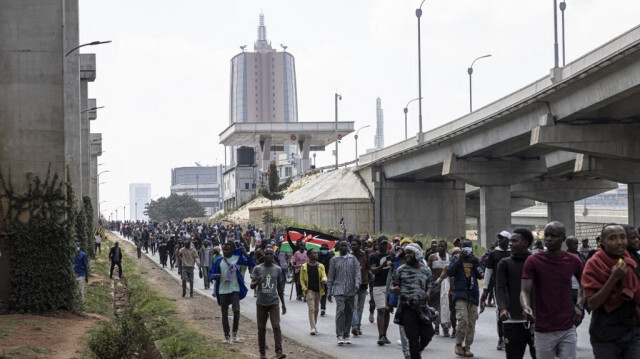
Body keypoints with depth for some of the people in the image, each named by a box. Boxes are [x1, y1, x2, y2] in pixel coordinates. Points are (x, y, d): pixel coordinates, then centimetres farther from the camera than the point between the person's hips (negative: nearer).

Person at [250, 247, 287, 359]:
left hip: (274, 302, 0)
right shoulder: (257, 269, -1)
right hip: (261, 303, 0)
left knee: (276, 326, -12)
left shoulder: (277, 269, 5)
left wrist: (283, 303, 14)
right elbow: (252, 286, -4)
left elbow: (280, 288, 13)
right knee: (261, 328, 6)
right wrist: (257, 281, -27)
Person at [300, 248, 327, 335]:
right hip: (309, 290, -4)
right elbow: (301, 279, 3)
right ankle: (313, 328, -18)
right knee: (311, 309, -13)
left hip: (318, 290, 4)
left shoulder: (320, 266, 8)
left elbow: (324, 276, -1)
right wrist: (304, 288, -10)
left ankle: (314, 326, 27)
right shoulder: (304, 267, 0)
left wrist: (324, 280, -25)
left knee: (316, 309, 13)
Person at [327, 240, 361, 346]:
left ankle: (346, 334, 17)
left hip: (351, 290, 2)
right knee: (340, 310, -16)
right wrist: (329, 292, 6)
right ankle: (339, 335, -16)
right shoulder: (334, 260, 7)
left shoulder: (353, 259, 10)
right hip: (339, 289, -2)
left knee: (349, 312, 6)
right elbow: (330, 276, 9)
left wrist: (357, 283, -17)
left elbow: (357, 272, 2)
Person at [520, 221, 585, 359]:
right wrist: (526, 307, -32)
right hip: (544, 331, -2)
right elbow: (525, 290, -11)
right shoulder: (533, 261, -6)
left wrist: (580, 305, 5)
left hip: (568, 329, 2)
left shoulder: (574, 261, 3)